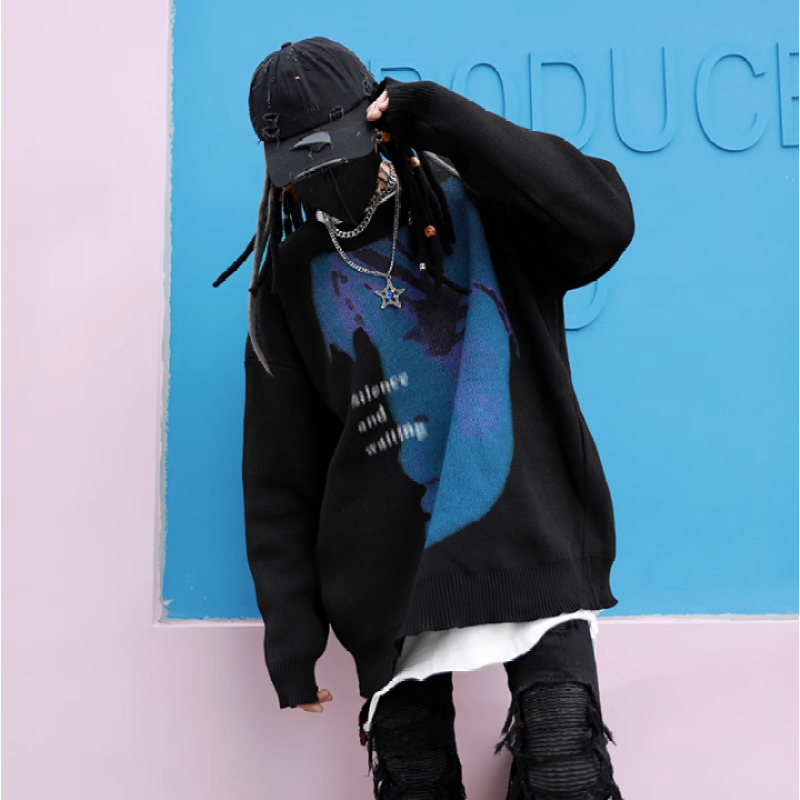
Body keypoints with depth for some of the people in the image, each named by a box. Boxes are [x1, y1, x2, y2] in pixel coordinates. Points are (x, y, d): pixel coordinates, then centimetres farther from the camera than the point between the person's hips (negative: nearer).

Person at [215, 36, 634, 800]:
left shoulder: (482, 207, 3)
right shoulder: (293, 280, 6)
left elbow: (604, 222, -18)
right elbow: (279, 472, 8)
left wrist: (441, 117, -17)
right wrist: (291, 624, 4)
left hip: (536, 548, -1)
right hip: (394, 584, 2)